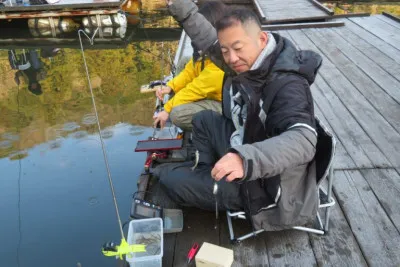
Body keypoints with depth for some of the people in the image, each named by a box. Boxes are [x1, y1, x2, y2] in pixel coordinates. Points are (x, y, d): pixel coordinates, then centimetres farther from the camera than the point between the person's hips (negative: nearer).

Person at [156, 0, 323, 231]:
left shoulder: (287, 86, -31)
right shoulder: (246, 63, -6)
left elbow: (304, 141, -45)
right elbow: (209, 40, 6)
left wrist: (247, 160, -60)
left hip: (263, 182, -8)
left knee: (171, 182, -9)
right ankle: (207, 174, 18)